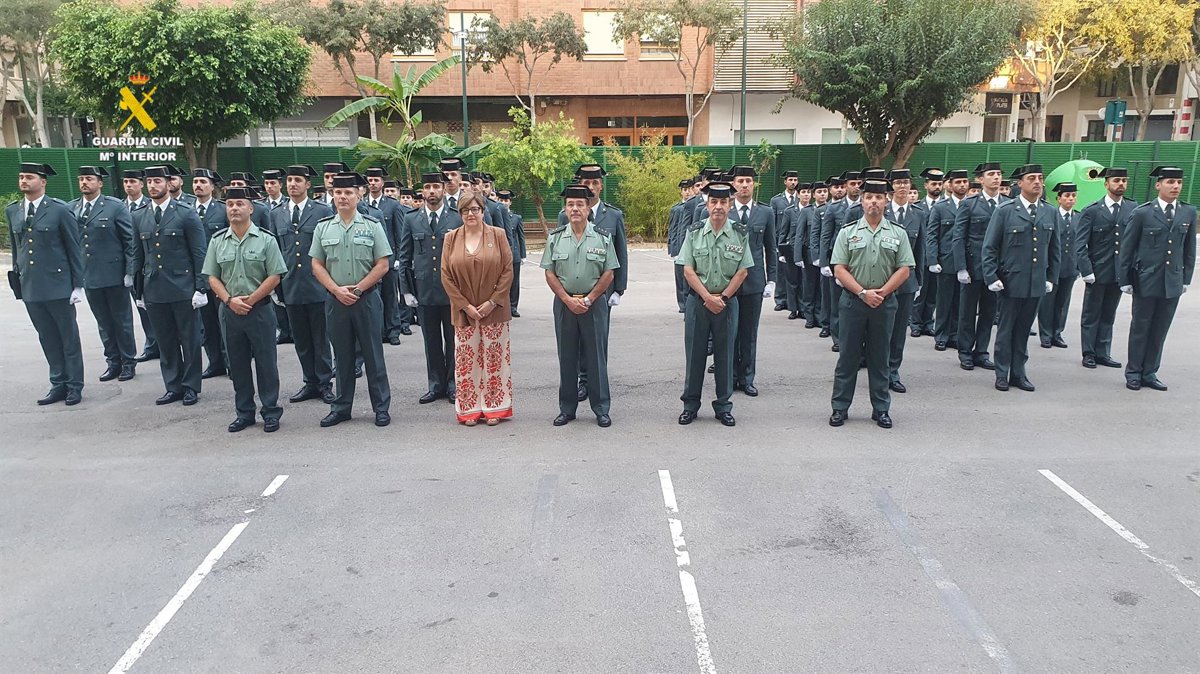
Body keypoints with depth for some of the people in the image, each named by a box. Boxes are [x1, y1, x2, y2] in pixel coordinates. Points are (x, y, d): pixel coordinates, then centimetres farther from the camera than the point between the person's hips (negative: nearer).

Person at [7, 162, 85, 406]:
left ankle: (74, 386, 13)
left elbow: (75, 249, -4)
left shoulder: (60, 210, -6)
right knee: (48, 339, 11)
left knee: (69, 338, 5)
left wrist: (78, 285, -7)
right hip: (30, 288, 5)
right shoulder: (12, 211, 9)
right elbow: (15, 248, 17)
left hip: (58, 286, -5)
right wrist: (17, 279, 13)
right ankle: (59, 384, 19)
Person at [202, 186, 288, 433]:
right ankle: (244, 412, 21)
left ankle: (270, 412, 12)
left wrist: (250, 300, -11)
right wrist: (230, 300, -9)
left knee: (266, 362, 2)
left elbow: (274, 277, -7)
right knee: (237, 364, 10)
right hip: (229, 310, 3)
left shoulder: (265, 240, -4)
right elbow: (212, 277, 6)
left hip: (260, 309, -3)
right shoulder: (217, 241, 6)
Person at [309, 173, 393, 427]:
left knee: (373, 355, 3)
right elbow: (317, 265, 5)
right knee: (342, 356, 10)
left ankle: (381, 407, 11)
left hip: (367, 299, -2)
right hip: (335, 300, 2)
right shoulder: (323, 228, 7)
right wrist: (337, 290, -8)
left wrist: (357, 289, -9)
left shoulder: (372, 226, 0)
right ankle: (341, 408, 20)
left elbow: (382, 265, -3)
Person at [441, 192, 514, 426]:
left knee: (494, 359, 5)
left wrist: (492, 302, -10)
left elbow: (508, 271, -3)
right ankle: (469, 410, 14)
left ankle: (494, 408, 15)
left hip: (494, 310, -1)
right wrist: (465, 306, -7)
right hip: (464, 310, 1)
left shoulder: (498, 235, 0)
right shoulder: (451, 238, 3)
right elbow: (446, 276, 1)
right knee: (466, 360, 4)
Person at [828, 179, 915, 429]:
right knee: (848, 356, 4)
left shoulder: (898, 234, 5)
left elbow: (904, 270, 1)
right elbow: (839, 269, -4)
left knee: (880, 358, 9)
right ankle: (840, 408, 12)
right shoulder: (848, 232, 2)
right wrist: (863, 293, -13)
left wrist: (881, 292, -11)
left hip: (884, 303, 1)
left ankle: (881, 409, 18)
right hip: (853, 301, -1)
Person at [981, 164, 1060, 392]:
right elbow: (989, 247, -4)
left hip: (1037, 283, 3)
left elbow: (1055, 249, 13)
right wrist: (991, 277, -10)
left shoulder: (1050, 212, 8)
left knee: (1023, 330, 10)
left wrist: (1051, 278, 8)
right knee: (1006, 329, 6)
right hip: (1011, 282, -3)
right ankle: (1002, 374, 15)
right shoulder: (1005, 211, -4)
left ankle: (1018, 373, 19)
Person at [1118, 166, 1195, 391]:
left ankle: (1149, 373, 19)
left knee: (1160, 330, 9)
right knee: (1140, 328, 7)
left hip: (1173, 282, 3)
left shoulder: (1189, 212, 5)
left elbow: (1189, 249, 10)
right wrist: (1124, 280, -5)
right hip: (1146, 280, -3)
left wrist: (1186, 278, 8)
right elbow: (1127, 249, -4)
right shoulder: (1142, 213, -6)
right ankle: (1133, 373, 16)